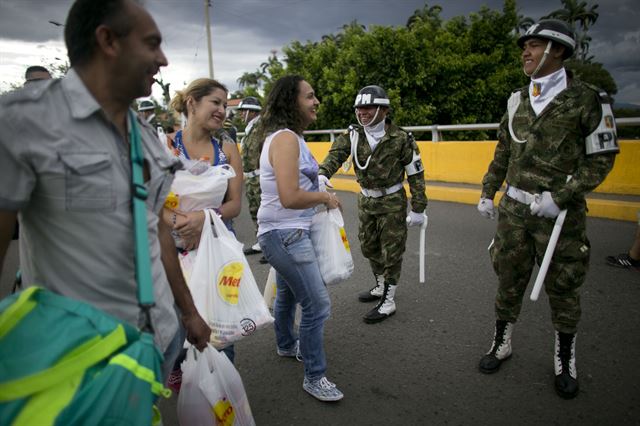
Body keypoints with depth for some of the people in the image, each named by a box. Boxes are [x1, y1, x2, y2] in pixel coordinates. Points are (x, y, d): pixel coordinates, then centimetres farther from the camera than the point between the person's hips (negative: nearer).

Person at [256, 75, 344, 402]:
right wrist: (326, 197, -15)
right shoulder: (286, 139, -21)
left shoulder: (285, 136, 11)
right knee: (317, 304, -4)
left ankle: (286, 345, 48)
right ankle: (314, 377, 11)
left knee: (287, 293, 26)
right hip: (285, 234, -10)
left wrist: (320, 192, 8)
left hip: (286, 232, 11)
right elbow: (290, 198, -29)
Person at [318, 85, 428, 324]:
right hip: (366, 200, 6)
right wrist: (323, 174, -41)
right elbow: (336, 154, -19)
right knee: (369, 246, 18)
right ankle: (381, 287, 40)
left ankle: (388, 302, 13)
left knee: (391, 251, 1)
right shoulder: (353, 134, -3)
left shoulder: (401, 138, -14)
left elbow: (416, 174, -10)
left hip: (392, 202, -5)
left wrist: (418, 209, -11)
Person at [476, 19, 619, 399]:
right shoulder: (518, 100, 9)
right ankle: (501, 344, 31)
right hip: (514, 208, 4)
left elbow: (602, 158, -7)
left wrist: (561, 197, -16)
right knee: (509, 278, 12)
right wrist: (488, 193, 12)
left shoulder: (586, 98, -7)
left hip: (560, 210, -4)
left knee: (563, 287, 8)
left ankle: (565, 361, 29)